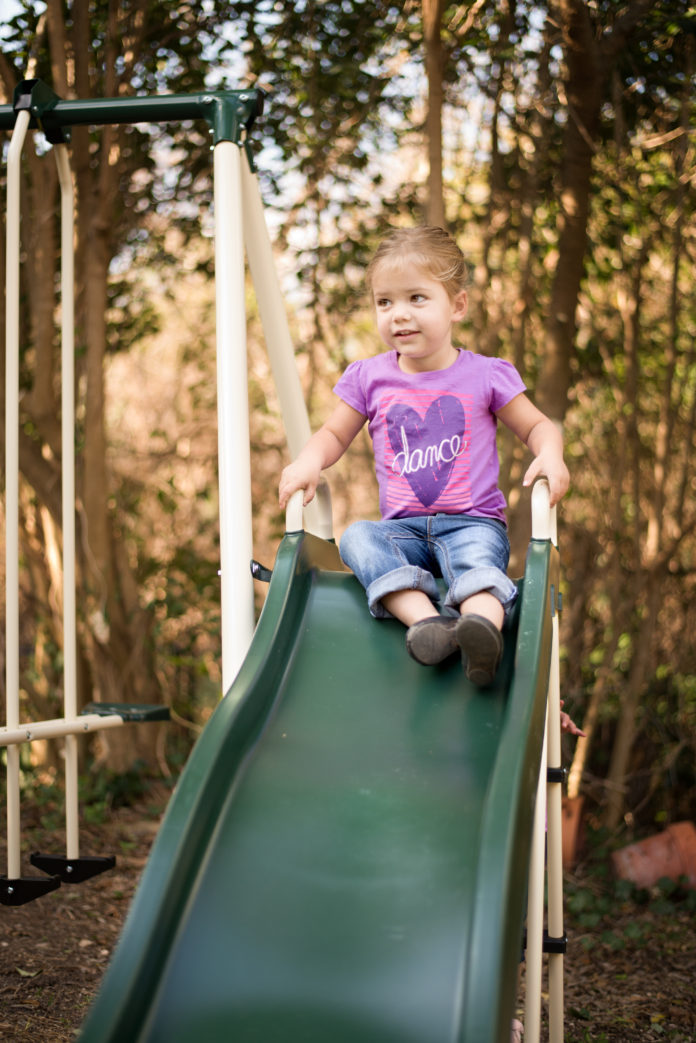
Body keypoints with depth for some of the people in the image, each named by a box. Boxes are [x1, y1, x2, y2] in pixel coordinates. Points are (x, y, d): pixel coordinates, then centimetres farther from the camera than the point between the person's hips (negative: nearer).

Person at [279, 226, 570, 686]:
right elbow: (335, 434, 19)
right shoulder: (370, 378, 9)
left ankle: (484, 629, -66)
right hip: (403, 527, 3)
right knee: (357, 537, -29)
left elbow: (537, 425, 11)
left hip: (473, 522, -3)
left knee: (477, 557, -37)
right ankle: (425, 618, -49)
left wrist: (550, 456, -13)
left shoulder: (486, 375, 3)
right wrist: (310, 461, -4)